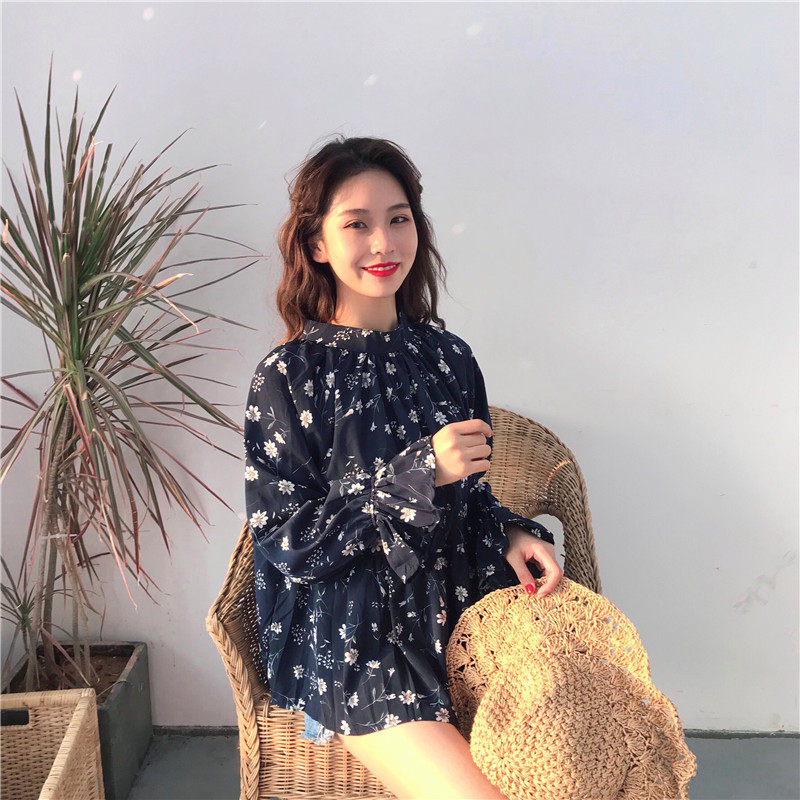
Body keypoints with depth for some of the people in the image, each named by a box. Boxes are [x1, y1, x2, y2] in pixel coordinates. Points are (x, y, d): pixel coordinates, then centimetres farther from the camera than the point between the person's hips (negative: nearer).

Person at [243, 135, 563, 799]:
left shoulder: (449, 357, 7)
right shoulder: (287, 378, -7)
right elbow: (288, 543, -10)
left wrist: (512, 534, -6)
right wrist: (418, 475, -20)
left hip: (455, 609, 4)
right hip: (350, 637, -4)